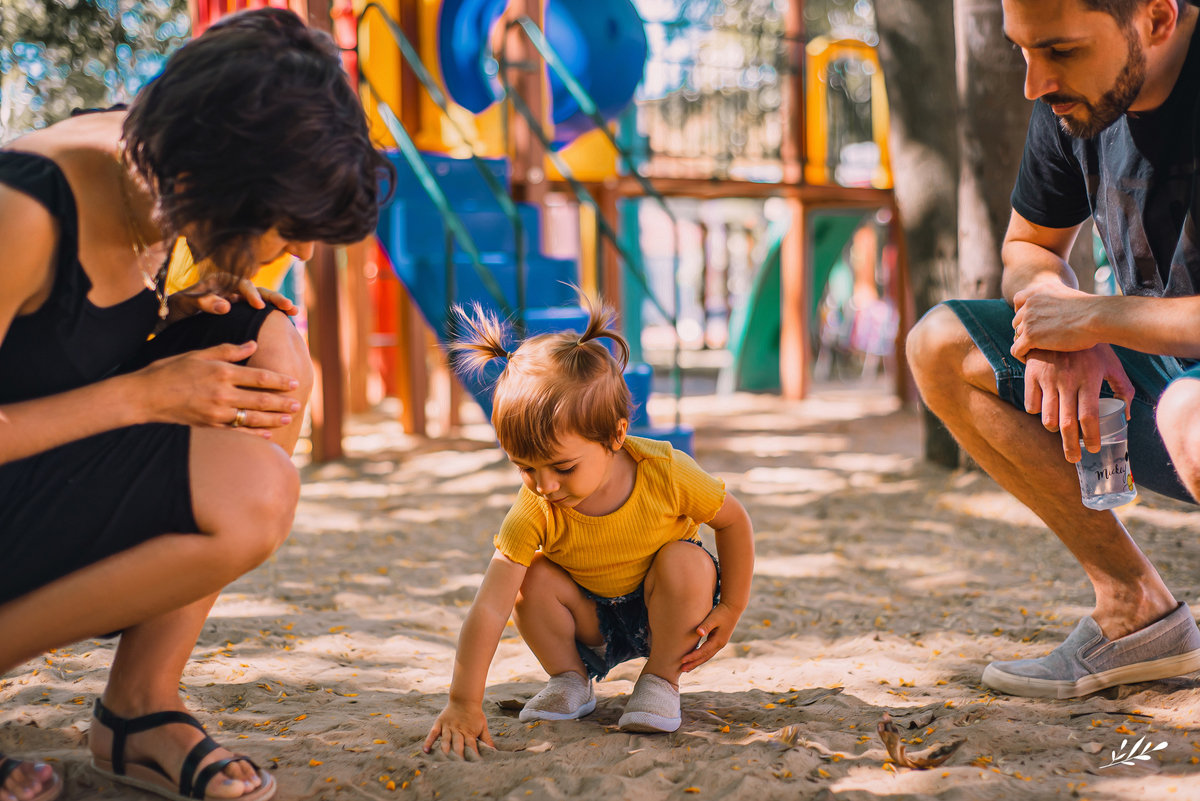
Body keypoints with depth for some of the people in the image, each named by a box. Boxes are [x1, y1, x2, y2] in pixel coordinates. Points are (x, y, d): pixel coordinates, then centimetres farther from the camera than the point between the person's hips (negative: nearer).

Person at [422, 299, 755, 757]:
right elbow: (489, 609, -35)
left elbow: (734, 520, -10)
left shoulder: (664, 473, -29)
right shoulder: (534, 513, -29)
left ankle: (662, 679, -10)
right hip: (591, 625, 1)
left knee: (686, 562, -31)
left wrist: (731, 609, -11)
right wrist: (464, 703, -41)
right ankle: (570, 681, -3)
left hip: (661, 616, 0)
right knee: (534, 579, -27)